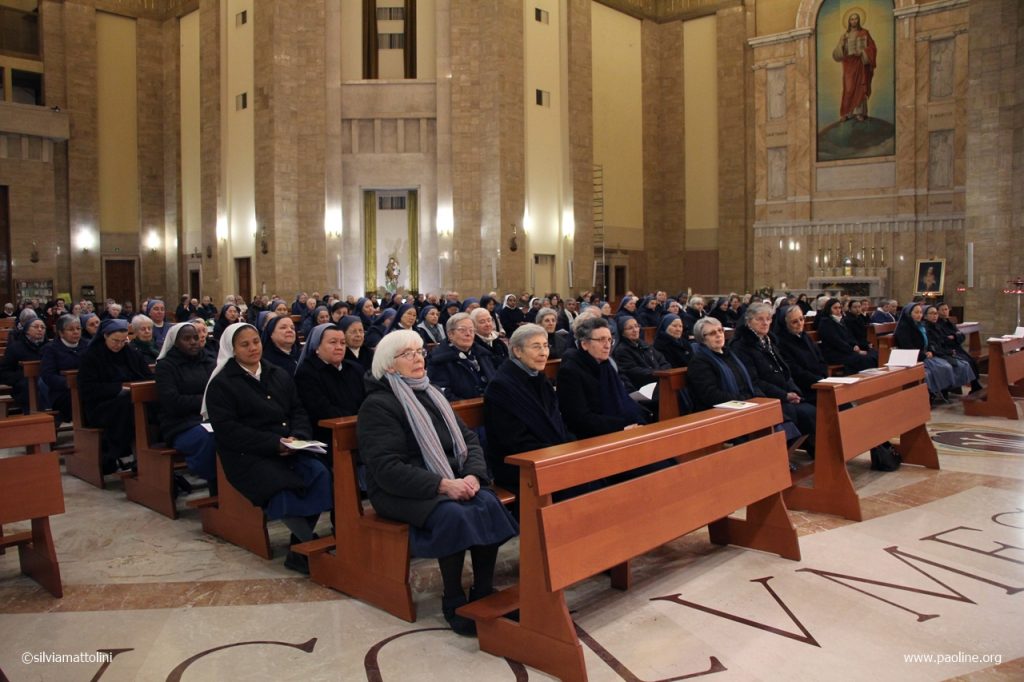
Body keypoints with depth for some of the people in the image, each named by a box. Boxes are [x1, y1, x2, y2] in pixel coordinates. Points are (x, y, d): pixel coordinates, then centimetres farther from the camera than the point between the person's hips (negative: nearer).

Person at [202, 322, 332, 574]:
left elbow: (298, 411, 14)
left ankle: (299, 549, -12)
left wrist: (298, 436, -10)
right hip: (248, 455, -5)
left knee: (320, 474, -24)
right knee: (283, 488, -33)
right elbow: (226, 430, -10)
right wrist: (274, 444, -18)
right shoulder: (221, 383, 0)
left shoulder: (280, 375, 17)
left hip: (288, 450, 5)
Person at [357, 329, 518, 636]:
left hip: (451, 480, 6)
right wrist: (442, 485, -25)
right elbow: (387, 468, -17)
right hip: (401, 491, -6)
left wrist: (473, 474, -10)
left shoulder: (432, 395, 17)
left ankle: (484, 592, -13)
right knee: (454, 514, -33)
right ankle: (453, 601, -15)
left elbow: (468, 438, 12)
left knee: (489, 503, -23)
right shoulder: (378, 404, -7)